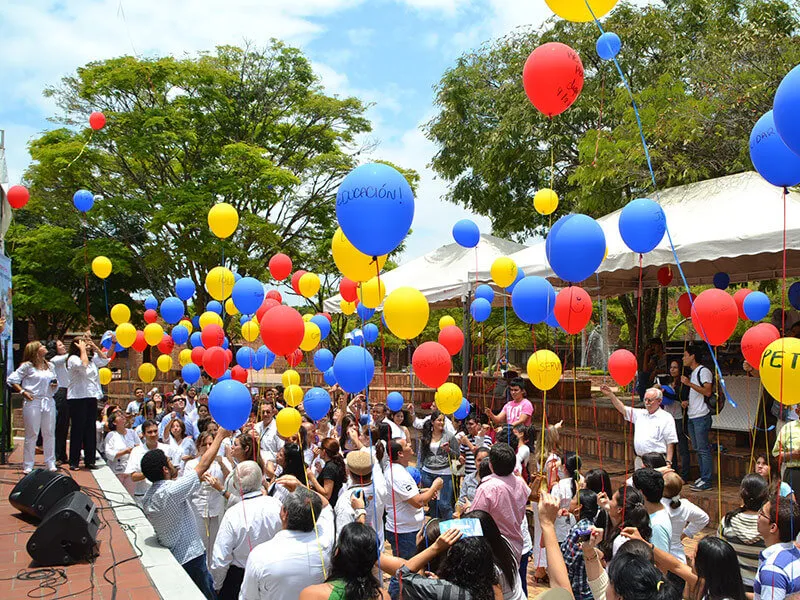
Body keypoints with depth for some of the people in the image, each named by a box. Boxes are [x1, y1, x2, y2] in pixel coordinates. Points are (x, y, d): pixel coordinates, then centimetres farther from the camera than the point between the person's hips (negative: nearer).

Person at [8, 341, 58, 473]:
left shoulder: (50, 366, 14)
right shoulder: (27, 366, -3)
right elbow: (12, 380, -4)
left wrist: (55, 385, 1)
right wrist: (23, 392, -10)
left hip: (49, 402, 5)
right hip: (33, 402, -5)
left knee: (49, 433, 6)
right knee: (32, 434, -1)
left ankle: (50, 464, 14)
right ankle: (28, 466, 7)